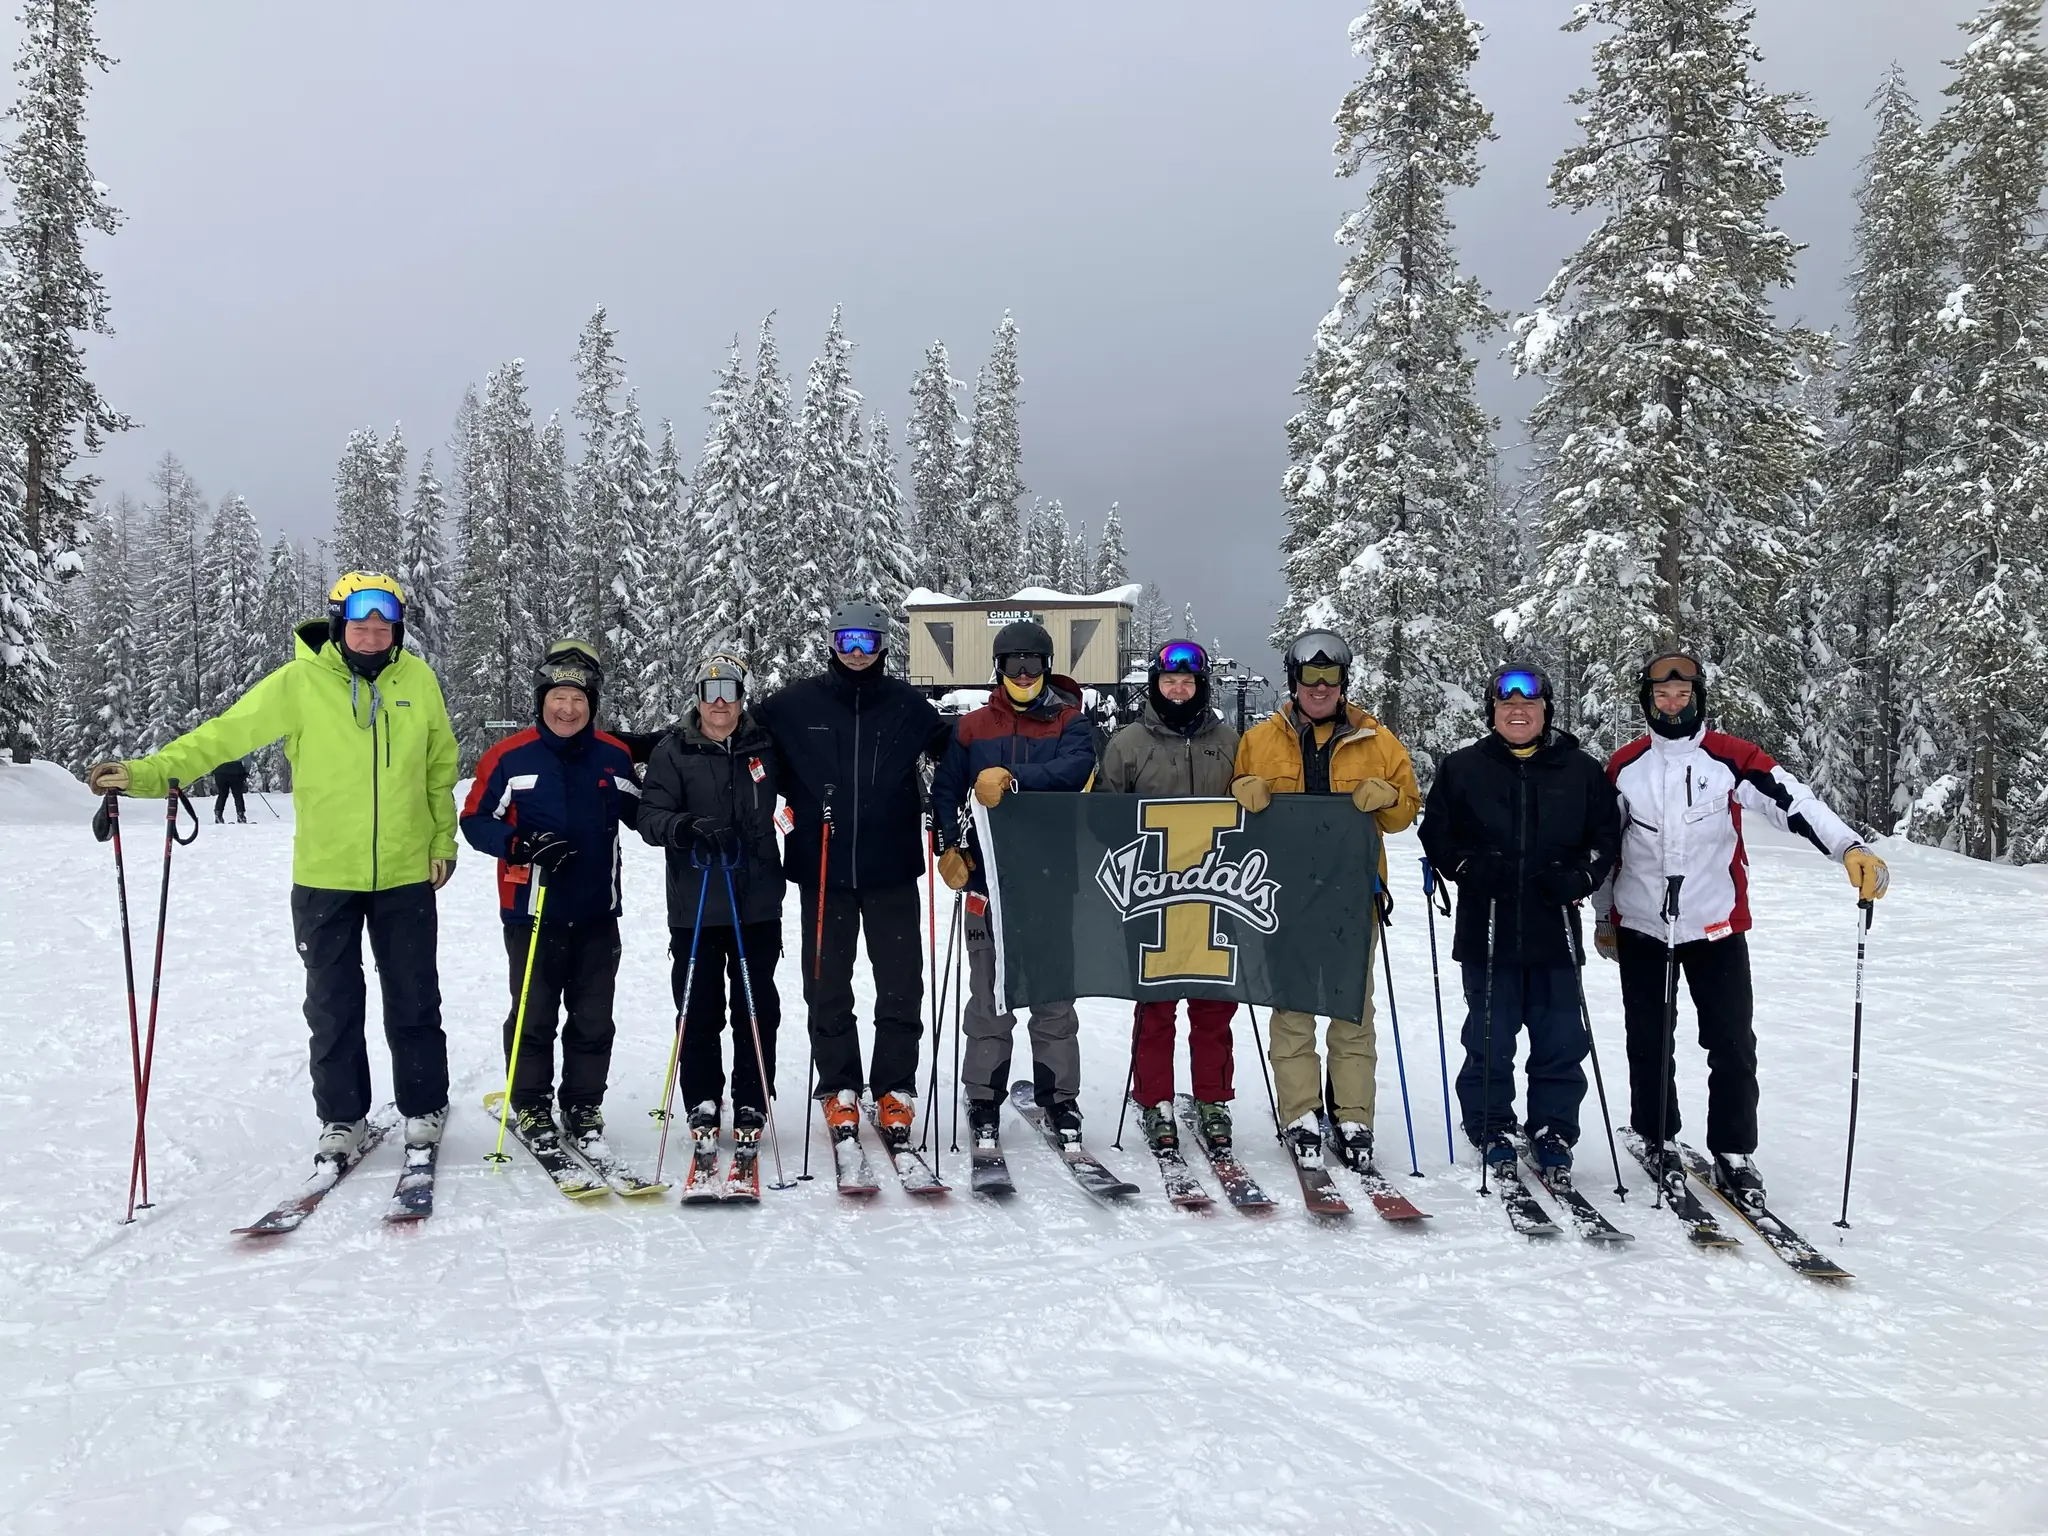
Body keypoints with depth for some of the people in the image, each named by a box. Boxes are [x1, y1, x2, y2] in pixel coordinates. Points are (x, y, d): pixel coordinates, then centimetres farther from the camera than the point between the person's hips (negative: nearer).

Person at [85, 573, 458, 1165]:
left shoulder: (418, 679, -1)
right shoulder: (299, 683, -7)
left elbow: (441, 767, 8)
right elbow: (226, 733, -10)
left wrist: (443, 842, 7)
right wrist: (146, 772, -21)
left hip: (406, 873, 1)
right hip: (325, 874, -1)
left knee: (413, 999, 10)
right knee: (332, 1003, 9)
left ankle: (424, 1108, 26)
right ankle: (342, 1117, 24)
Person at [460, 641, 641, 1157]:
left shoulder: (614, 756, 5)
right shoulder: (510, 757, -3)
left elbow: (640, 813, 18)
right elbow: (476, 820, 0)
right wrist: (520, 844, -17)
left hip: (597, 915, 3)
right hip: (532, 912, -2)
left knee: (593, 1020, 8)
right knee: (533, 1017, 5)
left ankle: (583, 1108, 22)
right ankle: (530, 1106, 21)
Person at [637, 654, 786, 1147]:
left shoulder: (765, 746, 7)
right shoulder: (673, 752, 1)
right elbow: (651, 816, -6)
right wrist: (681, 828, -25)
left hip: (758, 902, 2)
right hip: (695, 905, -1)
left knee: (757, 1008, 6)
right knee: (698, 1009, 4)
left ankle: (752, 1104, 17)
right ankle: (702, 1102, 18)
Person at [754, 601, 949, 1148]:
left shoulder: (908, 706, 4)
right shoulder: (793, 705, 2)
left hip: (892, 871, 0)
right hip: (821, 871, 0)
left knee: (900, 985, 3)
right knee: (828, 986, 7)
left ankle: (895, 1090, 15)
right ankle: (839, 1088, 19)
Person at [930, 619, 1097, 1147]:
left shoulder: (1070, 722, 4)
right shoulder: (972, 726, 10)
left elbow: (1073, 770, -16)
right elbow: (946, 790, 11)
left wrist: (1011, 779, -28)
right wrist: (948, 847, -4)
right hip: (988, 880, 1)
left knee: (1054, 995, 7)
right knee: (989, 998, 6)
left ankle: (1060, 1098, 17)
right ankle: (984, 1100, 15)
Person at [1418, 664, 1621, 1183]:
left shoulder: (1581, 771, 6)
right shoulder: (1462, 768, 4)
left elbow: (1606, 835, 10)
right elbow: (1436, 833, 6)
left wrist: (1580, 879, -7)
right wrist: (1468, 868, -11)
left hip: (1555, 930, 1)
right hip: (1486, 928, -1)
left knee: (1561, 1038, 6)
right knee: (1490, 1035, 6)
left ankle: (1553, 1130, 19)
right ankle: (1490, 1127, 20)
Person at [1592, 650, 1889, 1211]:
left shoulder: (1731, 758, -4)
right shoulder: (1624, 766, 4)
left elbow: (1793, 801, -16)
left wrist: (1852, 849, -32)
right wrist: (1604, 917, 19)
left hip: (1716, 927, -2)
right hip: (1641, 928, 2)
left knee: (1733, 1044, -3)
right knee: (1649, 1043, 10)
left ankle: (1733, 1154, 10)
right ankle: (1658, 1138, 28)